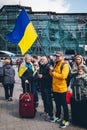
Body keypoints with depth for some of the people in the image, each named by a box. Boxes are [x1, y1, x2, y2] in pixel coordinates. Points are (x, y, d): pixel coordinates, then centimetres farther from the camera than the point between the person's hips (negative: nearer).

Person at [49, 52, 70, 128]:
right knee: (57, 103, 19)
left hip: (61, 88, -8)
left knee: (64, 104, 2)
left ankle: (66, 120, 13)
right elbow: (53, 74, 17)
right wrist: (51, 71, -4)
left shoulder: (65, 65, -13)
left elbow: (63, 76, -24)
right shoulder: (56, 65, 15)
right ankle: (58, 116, 34)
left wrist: (54, 73, -15)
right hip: (55, 88, 8)